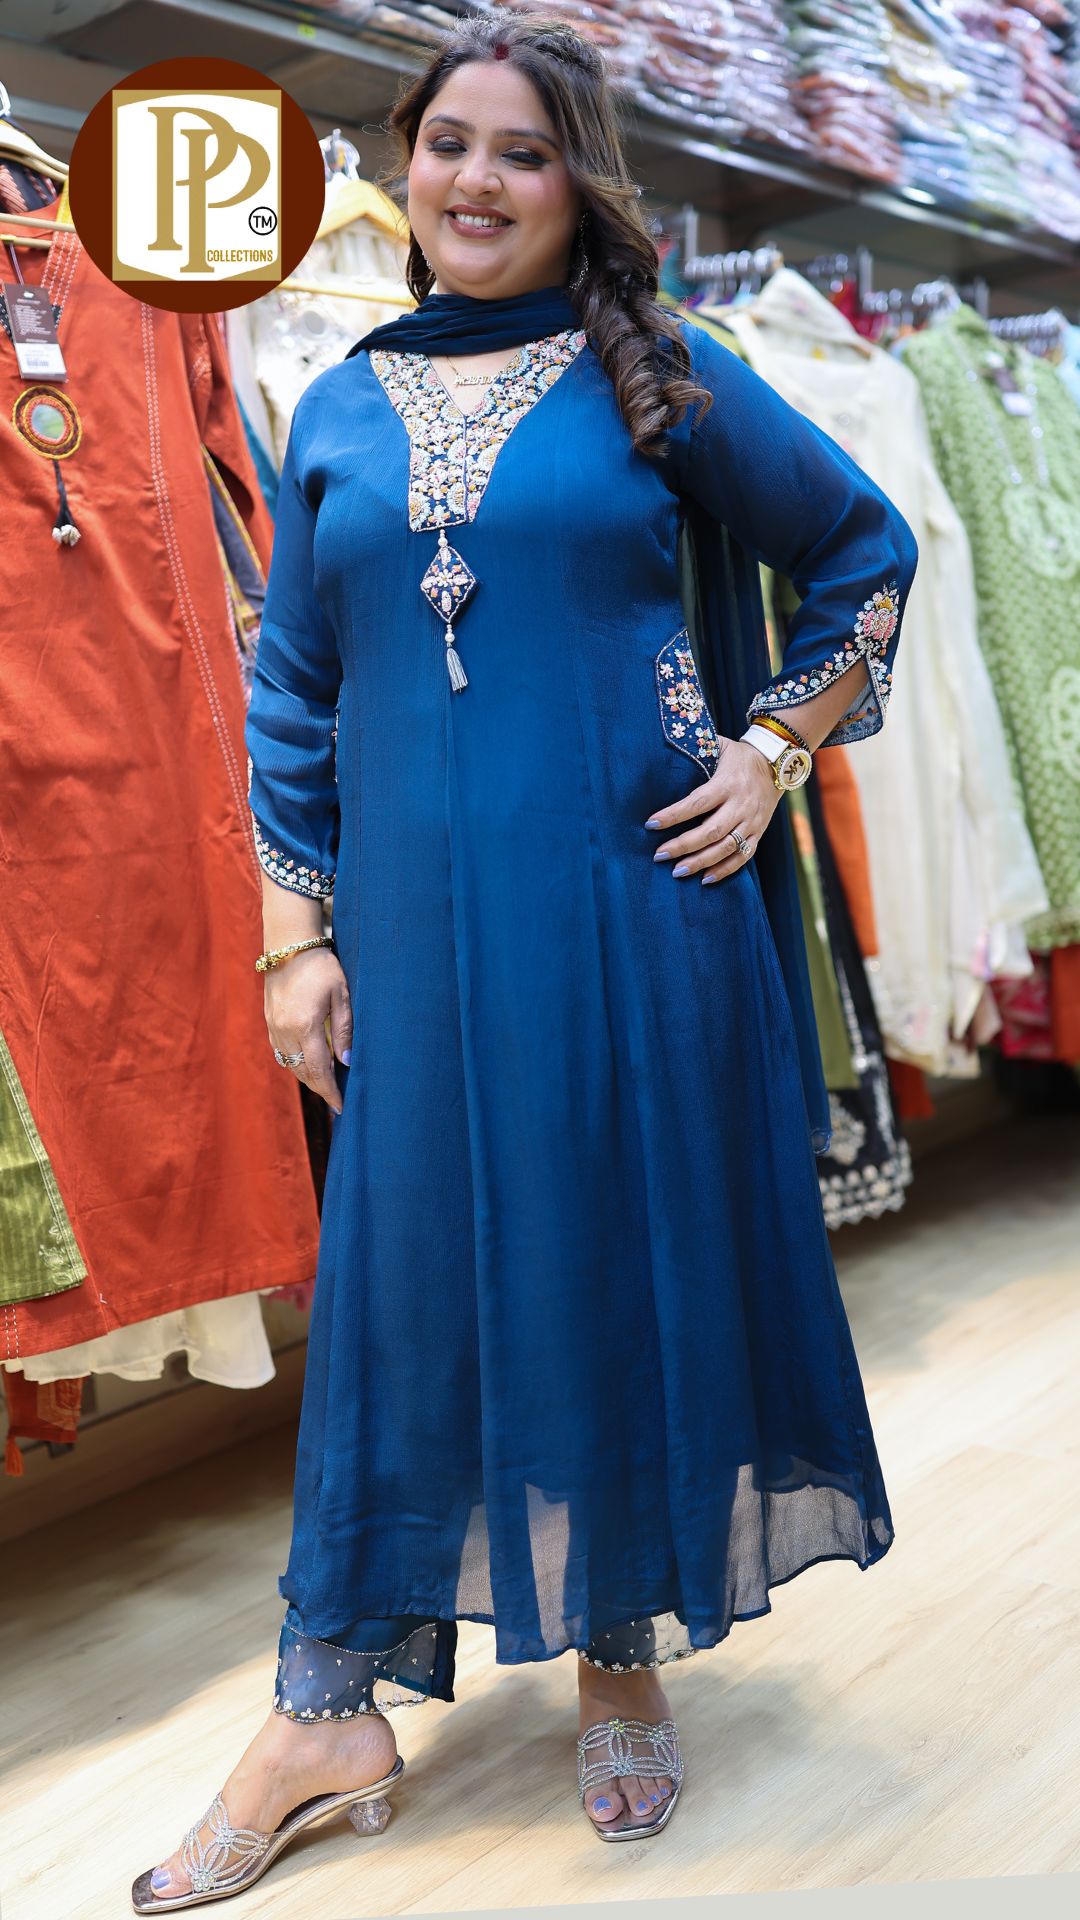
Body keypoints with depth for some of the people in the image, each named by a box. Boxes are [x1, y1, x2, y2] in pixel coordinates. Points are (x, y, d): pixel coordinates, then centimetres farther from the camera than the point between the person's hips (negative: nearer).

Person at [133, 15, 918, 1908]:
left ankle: (626, 1656, 27)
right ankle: (333, 1708, 19)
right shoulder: (339, 415, 11)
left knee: (641, 1259, 7)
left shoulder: (658, 377, 3)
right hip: (422, 929, 2)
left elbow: (866, 554, 11)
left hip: (630, 907, -2)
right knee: (404, 1280, 6)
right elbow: (291, 698, 11)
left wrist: (772, 749, 1)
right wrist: (296, 939, 5)